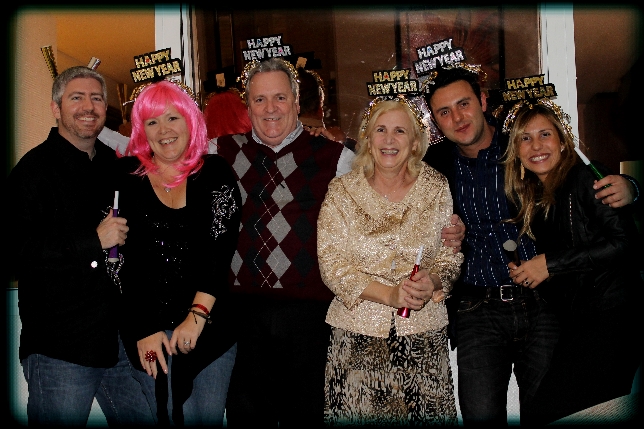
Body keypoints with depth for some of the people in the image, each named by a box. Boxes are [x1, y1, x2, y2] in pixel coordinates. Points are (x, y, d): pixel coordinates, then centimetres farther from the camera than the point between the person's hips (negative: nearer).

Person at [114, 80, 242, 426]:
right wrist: (145, 328, -7)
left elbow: (221, 247, -6)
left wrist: (198, 314, -14)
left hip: (212, 322, 1)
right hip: (147, 326, 0)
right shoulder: (124, 176, 1)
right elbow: (119, 258, -1)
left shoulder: (215, 173, 2)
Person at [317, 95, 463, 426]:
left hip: (424, 333, 1)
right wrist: (390, 294, -17)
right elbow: (331, 264, -6)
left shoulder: (436, 187, 3)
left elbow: (451, 253, 6)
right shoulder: (342, 192, -1)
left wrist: (432, 281, -16)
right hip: (358, 333, -1)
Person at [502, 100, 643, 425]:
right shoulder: (529, 198, 15)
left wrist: (550, 264, -13)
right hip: (576, 323, 7)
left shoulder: (584, 176, -6)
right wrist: (525, 271, -1)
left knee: (544, 417, -14)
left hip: (611, 316, -7)